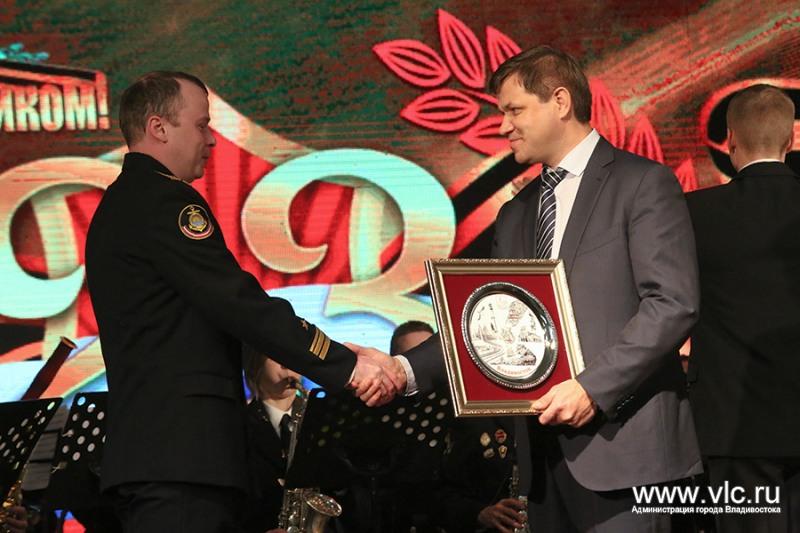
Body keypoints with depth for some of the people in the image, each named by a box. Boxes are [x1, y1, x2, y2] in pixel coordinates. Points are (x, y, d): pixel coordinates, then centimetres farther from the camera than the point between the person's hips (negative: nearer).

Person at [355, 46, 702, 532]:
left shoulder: (643, 184, -2)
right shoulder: (516, 214, 20)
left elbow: (673, 303, -11)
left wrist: (593, 388, -18)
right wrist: (406, 369, -1)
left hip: (619, 443, -6)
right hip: (545, 444, 6)